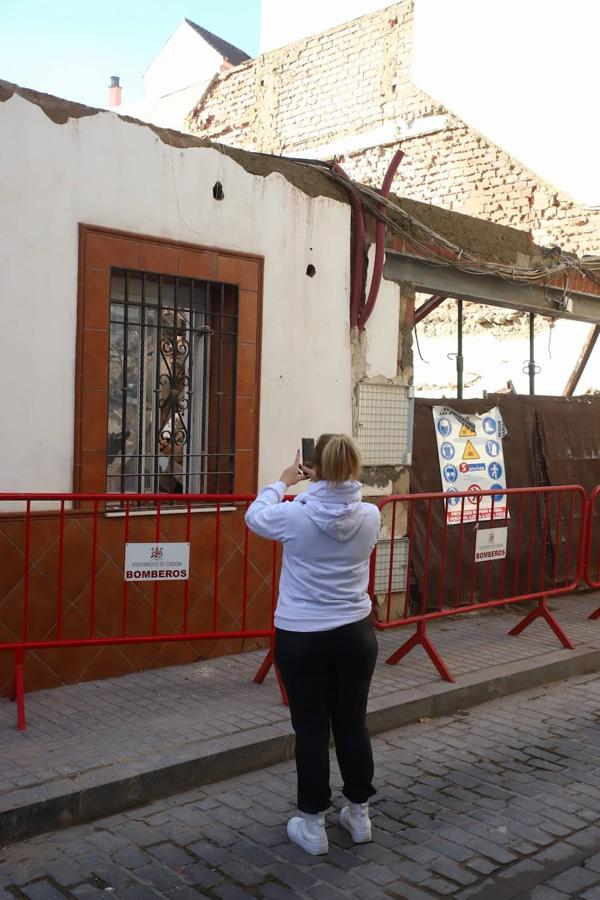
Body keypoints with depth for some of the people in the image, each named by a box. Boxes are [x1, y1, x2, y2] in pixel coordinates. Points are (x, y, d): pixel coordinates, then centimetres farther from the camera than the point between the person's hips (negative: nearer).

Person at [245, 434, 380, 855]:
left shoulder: (295, 516, -16)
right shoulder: (370, 516, -8)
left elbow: (255, 516, 6)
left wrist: (283, 482, 18)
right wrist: (326, 485, 16)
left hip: (301, 638, -3)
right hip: (356, 634, 3)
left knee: (311, 730, 8)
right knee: (353, 725, 16)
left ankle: (313, 825, 20)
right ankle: (360, 815, 31)